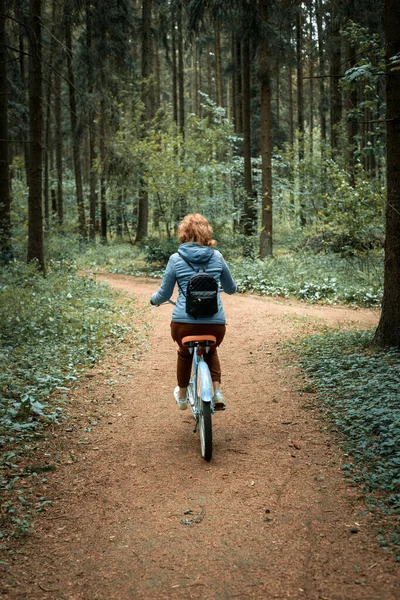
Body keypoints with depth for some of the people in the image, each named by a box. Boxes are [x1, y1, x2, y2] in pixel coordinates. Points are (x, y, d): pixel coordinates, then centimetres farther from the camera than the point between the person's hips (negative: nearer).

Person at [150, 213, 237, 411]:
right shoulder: (217, 257, 6)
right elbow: (231, 288, 20)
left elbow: (164, 294, 6)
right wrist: (233, 287, 44)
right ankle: (217, 392, 17)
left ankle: (182, 396, 45)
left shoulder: (176, 259, 0)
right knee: (211, 351, 35)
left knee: (185, 352, 33)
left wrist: (154, 299, 29)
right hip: (215, 324, 1)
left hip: (184, 323, -1)